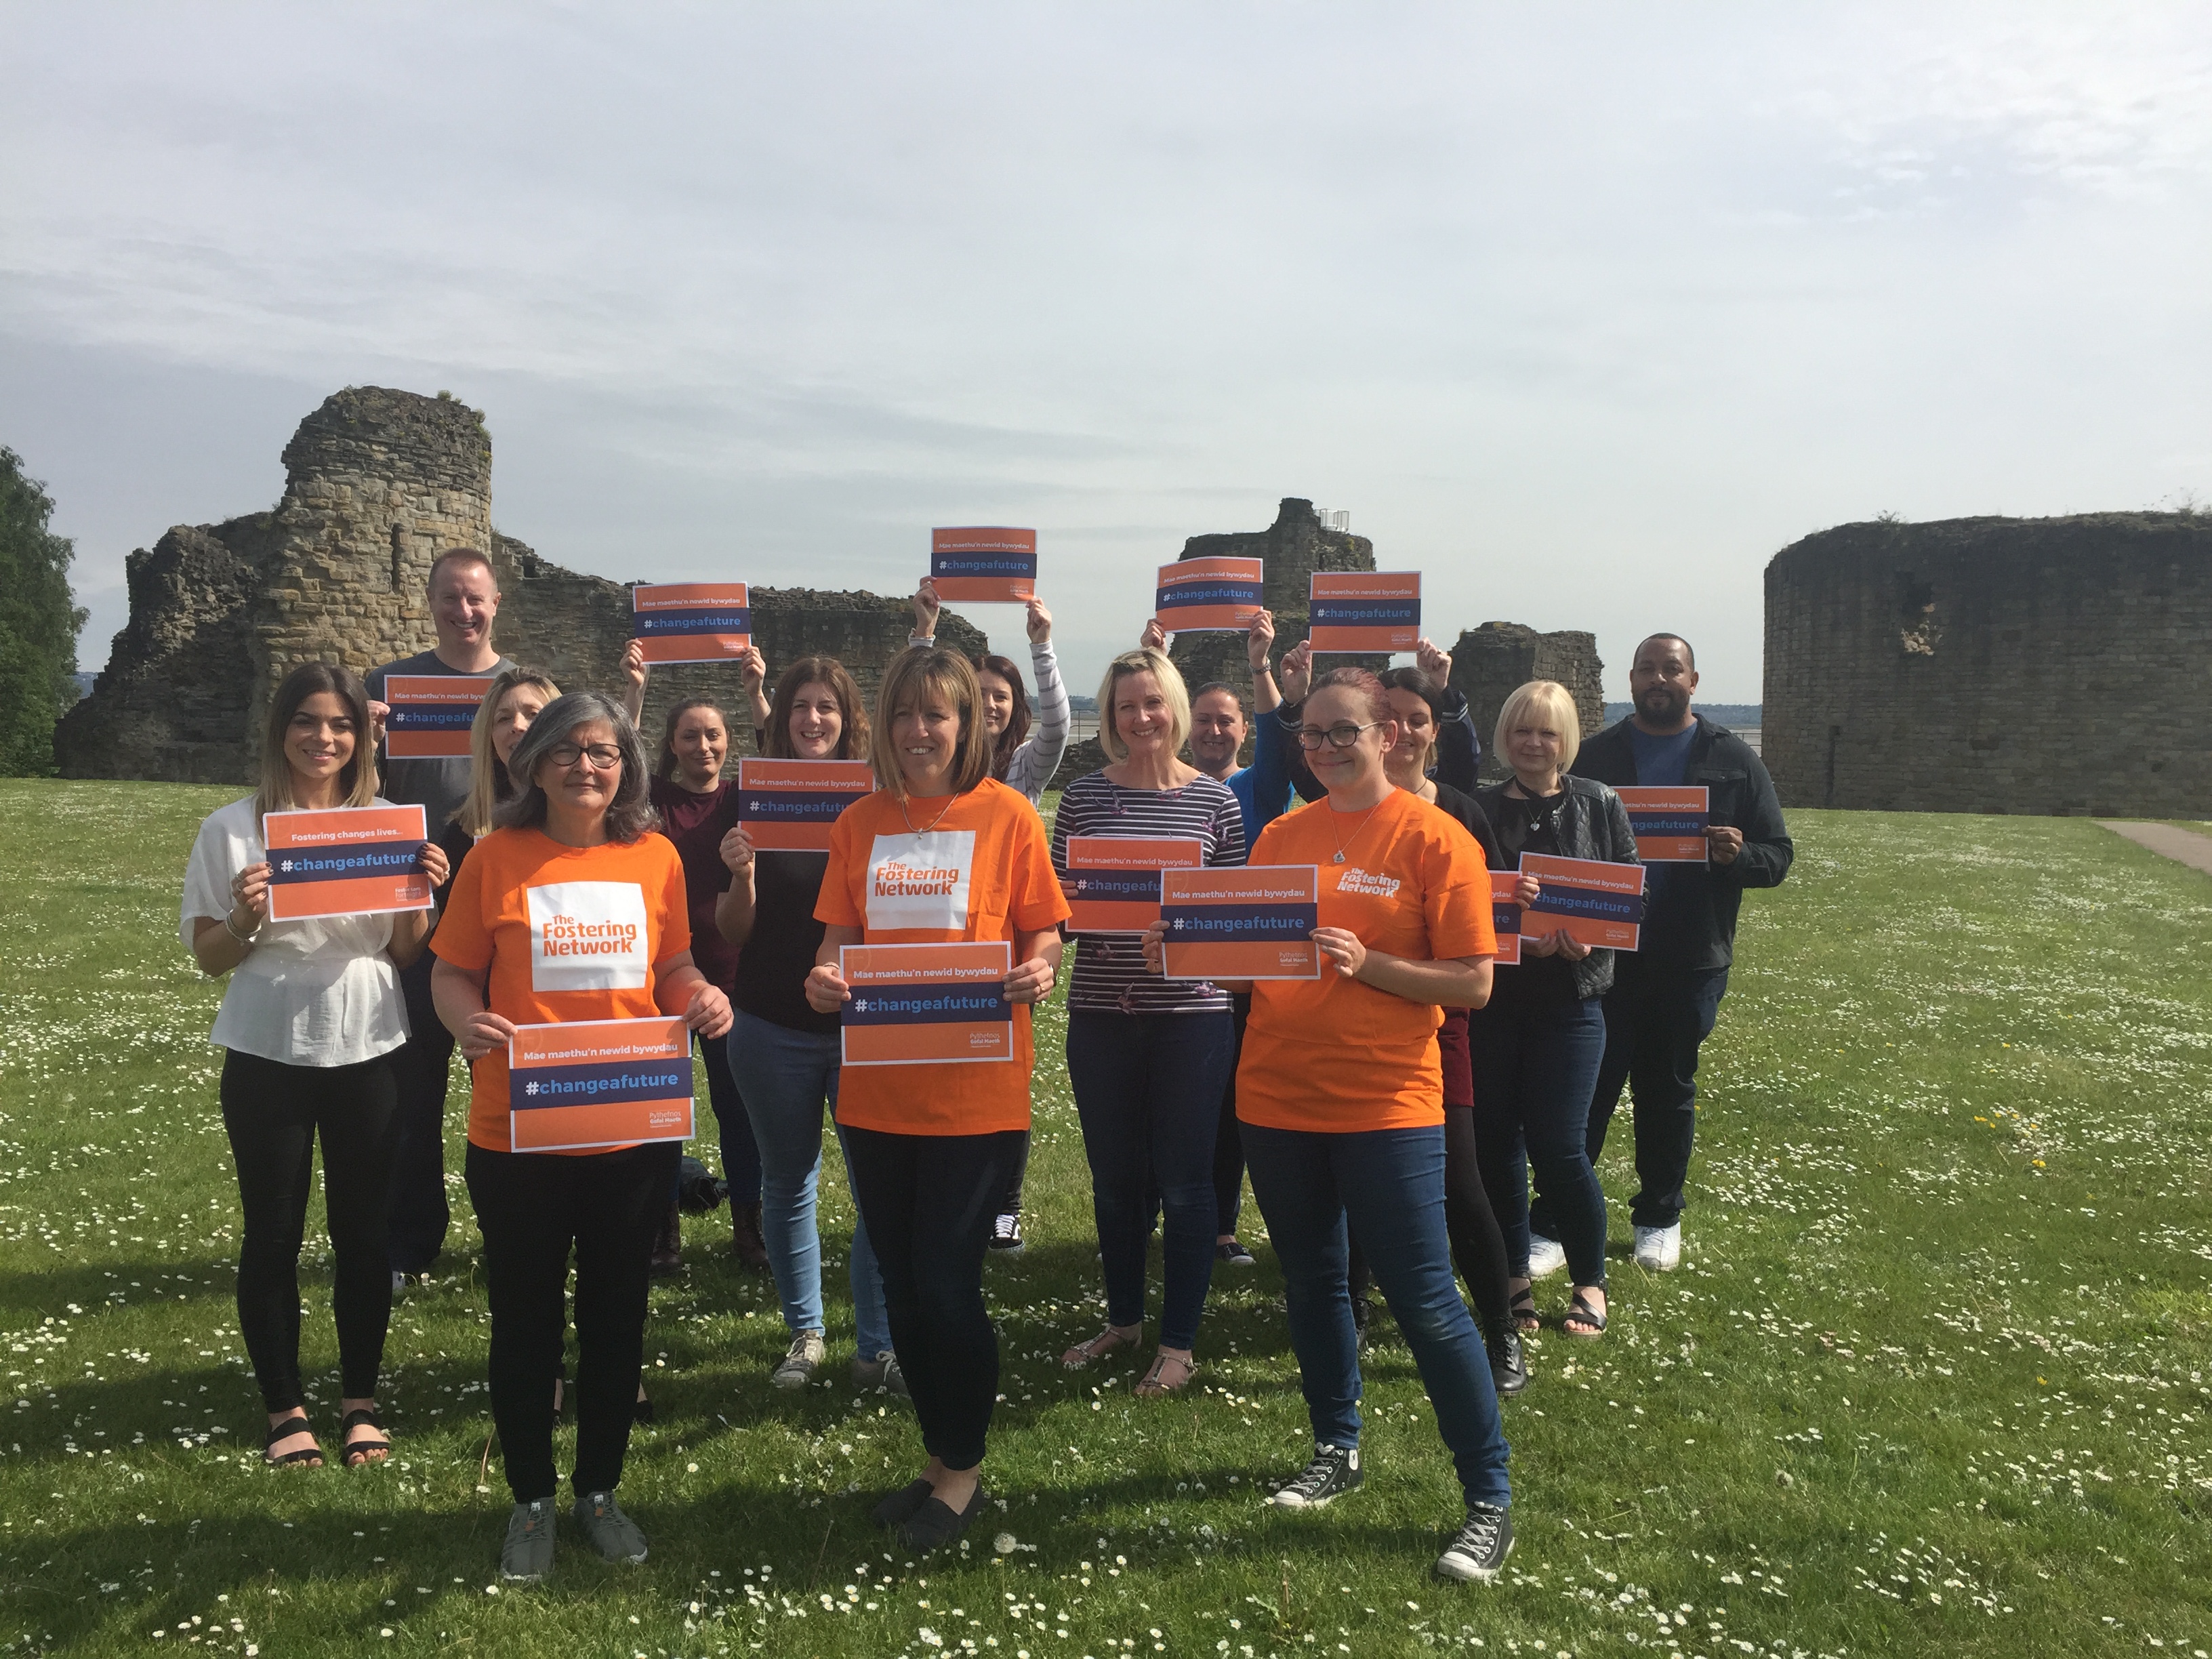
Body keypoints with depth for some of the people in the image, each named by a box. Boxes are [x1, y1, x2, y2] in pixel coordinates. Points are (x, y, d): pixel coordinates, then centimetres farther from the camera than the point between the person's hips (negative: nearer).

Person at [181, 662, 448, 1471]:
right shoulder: (235, 828, -3)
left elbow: (406, 953, 6)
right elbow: (208, 958, 1)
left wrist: (421, 896, -13)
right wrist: (243, 919, -19)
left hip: (368, 1053, 1)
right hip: (268, 1057, -1)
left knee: (364, 1230, 9)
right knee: (274, 1234, 9)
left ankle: (360, 1401, 25)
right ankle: (285, 1406, 25)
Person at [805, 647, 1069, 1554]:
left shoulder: (1006, 815, -3)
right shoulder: (859, 824, 7)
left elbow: (1043, 935, 0)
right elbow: (838, 936, 10)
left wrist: (1036, 974, -21)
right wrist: (825, 978, -11)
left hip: (976, 1091, -4)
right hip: (875, 1088, 4)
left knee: (947, 1281, -2)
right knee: (901, 1281, 12)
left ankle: (963, 1472, 19)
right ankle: (939, 1458, 30)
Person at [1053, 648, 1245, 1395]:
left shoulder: (1215, 798, 1)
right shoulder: (1084, 795, 3)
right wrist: (1069, 907, -14)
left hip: (1192, 1014, -2)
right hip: (1101, 1015, 2)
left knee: (1183, 1180, 5)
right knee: (1114, 1176, 14)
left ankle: (1179, 1341, 19)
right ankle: (1123, 1317, 33)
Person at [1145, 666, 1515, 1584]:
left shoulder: (1435, 840, -7)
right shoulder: (1281, 837, 8)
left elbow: (1473, 984, -10)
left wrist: (1365, 963, -22)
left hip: (1385, 1104, -5)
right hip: (1276, 1097, 5)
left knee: (1424, 1300, -2)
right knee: (1311, 1282, 17)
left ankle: (1490, 1498, 12)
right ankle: (1337, 1449, 36)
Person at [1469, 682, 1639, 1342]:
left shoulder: (1600, 805, 3)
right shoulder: (1480, 809, 4)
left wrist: (1588, 938, -16)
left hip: (1569, 996, -1)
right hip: (1491, 995, 2)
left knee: (1557, 1145, -4)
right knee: (1495, 1138, 6)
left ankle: (1590, 1282, 18)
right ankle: (1515, 1276, 25)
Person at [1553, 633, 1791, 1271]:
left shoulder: (1733, 761, 3)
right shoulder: (1595, 756, 4)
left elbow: (1778, 855, 2)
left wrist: (1739, 853, -20)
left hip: (1690, 960, 1)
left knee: (1669, 1088, 13)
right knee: (1587, 1087, -1)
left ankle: (1659, 1218, 28)